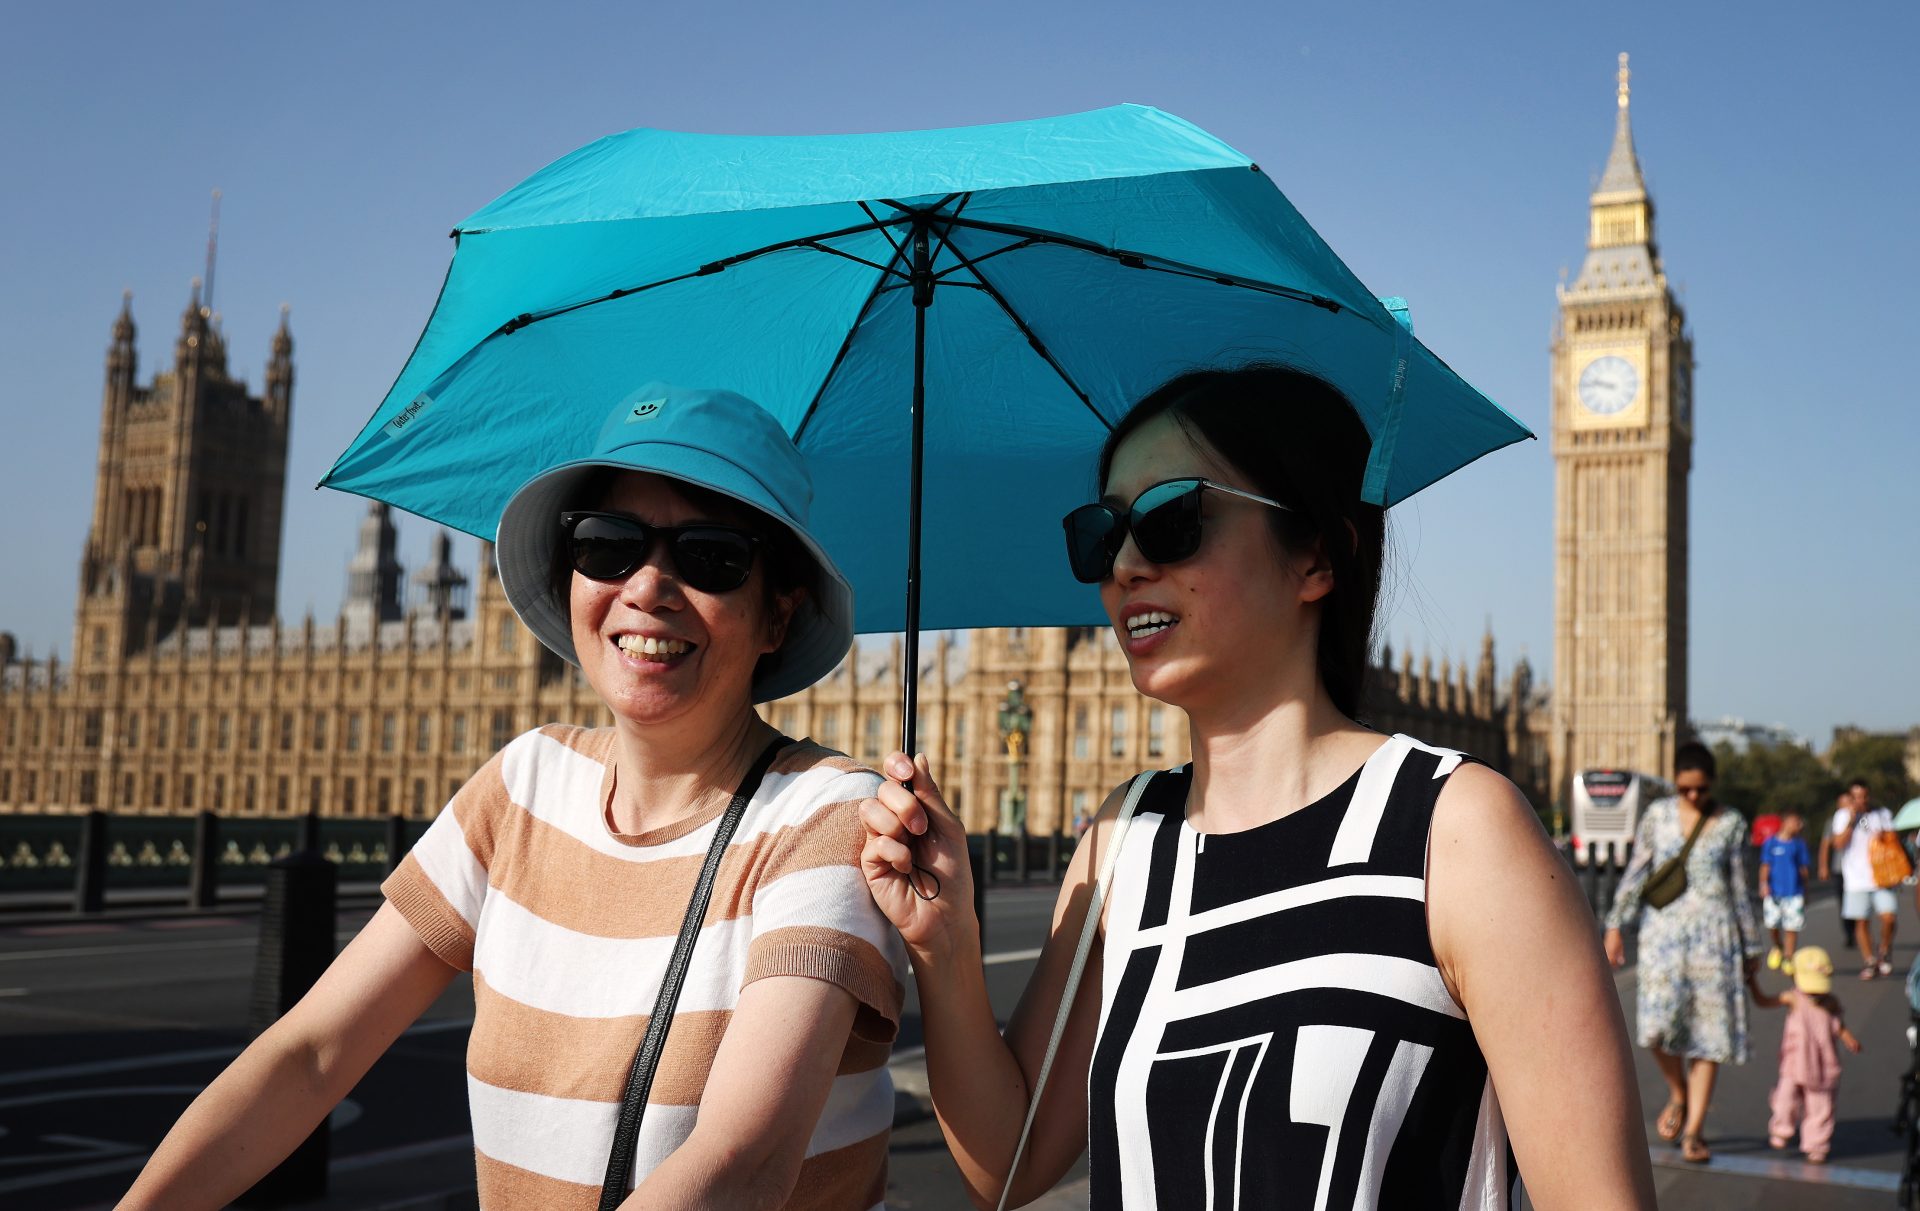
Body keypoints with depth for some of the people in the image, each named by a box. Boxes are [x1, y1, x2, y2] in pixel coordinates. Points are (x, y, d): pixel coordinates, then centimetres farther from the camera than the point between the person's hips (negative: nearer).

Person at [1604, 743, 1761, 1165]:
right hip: (1664, 928, 0)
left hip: (1713, 932, 0)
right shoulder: (1657, 815, 6)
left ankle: (1694, 1130, 6)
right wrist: (1615, 926, 5)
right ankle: (1678, 1094, 17)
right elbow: (1635, 873, 9)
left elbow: (1740, 888, 11)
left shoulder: (1731, 823, 6)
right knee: (1659, 1024, -13)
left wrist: (1751, 946, 13)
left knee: (1709, 1029, -1)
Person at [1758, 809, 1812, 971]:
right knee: (1772, 924, 5)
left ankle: (1788, 958, 8)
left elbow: (1803, 868, 10)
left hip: (1794, 892, 1)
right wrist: (1764, 884, -8)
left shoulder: (1799, 843, 4)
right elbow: (1765, 865, 2)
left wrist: (1805, 890, 14)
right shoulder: (1771, 843, -1)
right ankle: (1777, 948, 32)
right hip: (1774, 891, -1)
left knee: (1792, 927, -1)